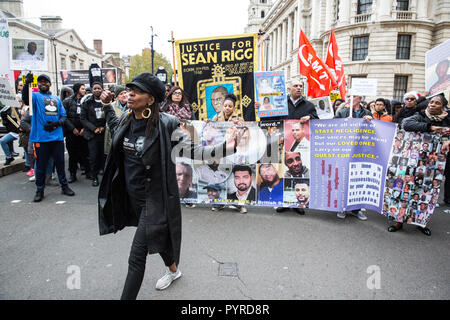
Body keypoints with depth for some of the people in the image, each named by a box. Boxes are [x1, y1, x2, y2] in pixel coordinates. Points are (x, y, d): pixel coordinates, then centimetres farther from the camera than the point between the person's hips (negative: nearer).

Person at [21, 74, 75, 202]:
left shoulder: (56, 99, 17)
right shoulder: (36, 96, 6)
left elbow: (63, 115, 14)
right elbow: (25, 99, -17)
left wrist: (57, 123, -8)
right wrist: (27, 84, -33)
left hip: (57, 136, 3)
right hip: (40, 137, -3)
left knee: (60, 163, 9)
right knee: (41, 165, 4)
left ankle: (64, 186, 20)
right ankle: (40, 190, 16)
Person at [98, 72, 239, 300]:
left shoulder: (165, 125, -20)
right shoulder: (127, 120, -1)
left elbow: (194, 151, -19)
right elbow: (116, 130, 24)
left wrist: (225, 147, -32)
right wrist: (107, 106, 19)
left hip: (154, 199, -7)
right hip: (131, 197, 7)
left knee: (137, 256, -2)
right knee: (157, 237, 28)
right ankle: (173, 270, 55)